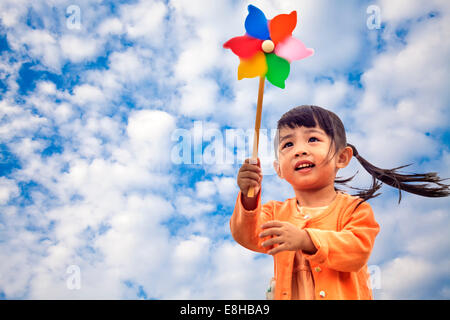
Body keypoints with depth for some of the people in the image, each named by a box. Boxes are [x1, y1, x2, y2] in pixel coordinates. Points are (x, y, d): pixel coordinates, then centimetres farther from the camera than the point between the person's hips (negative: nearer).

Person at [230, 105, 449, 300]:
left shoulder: (353, 209, 0)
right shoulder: (277, 212, 8)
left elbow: (358, 250, -14)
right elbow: (248, 237, -5)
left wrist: (305, 240, -25)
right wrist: (249, 199, -23)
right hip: (287, 295, 3)